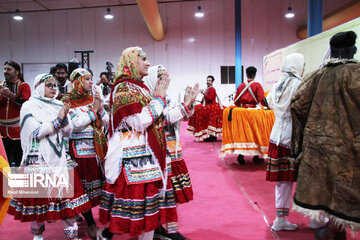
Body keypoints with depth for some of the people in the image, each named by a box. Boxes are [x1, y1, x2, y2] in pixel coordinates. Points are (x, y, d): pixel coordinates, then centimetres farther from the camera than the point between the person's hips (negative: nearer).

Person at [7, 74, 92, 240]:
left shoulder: (59, 106, 12)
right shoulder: (29, 106, -1)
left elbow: (68, 132, 9)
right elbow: (37, 132, -12)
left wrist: (65, 118, -8)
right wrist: (58, 119, -13)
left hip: (60, 157, 4)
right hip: (39, 159, -4)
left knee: (67, 191, 0)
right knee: (39, 195, 3)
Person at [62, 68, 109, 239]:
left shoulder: (93, 99, 12)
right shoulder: (68, 101, -2)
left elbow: (106, 122, 7)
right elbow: (75, 125, -14)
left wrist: (100, 107, -9)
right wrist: (93, 110, -12)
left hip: (98, 147, 4)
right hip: (80, 149, -4)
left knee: (103, 182, 6)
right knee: (84, 187, 2)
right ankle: (90, 223, 17)